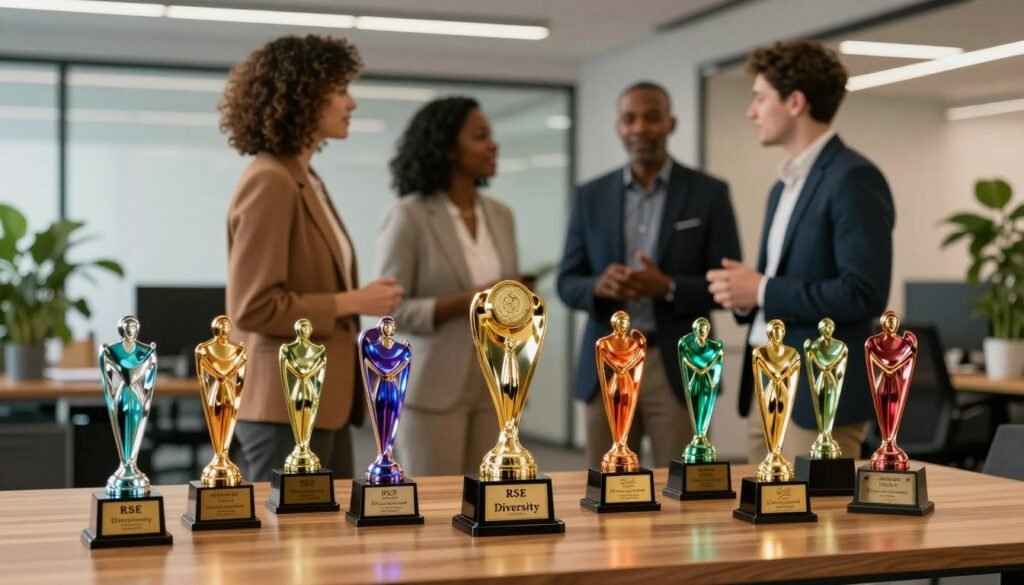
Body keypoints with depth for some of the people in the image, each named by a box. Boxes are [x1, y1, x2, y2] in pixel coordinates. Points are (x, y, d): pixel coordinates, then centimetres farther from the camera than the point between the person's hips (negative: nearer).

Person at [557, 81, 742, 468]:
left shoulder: (709, 193, 1)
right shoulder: (591, 196, 8)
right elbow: (567, 283, 8)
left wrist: (668, 287, -19)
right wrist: (599, 286, -15)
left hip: (678, 368, -2)